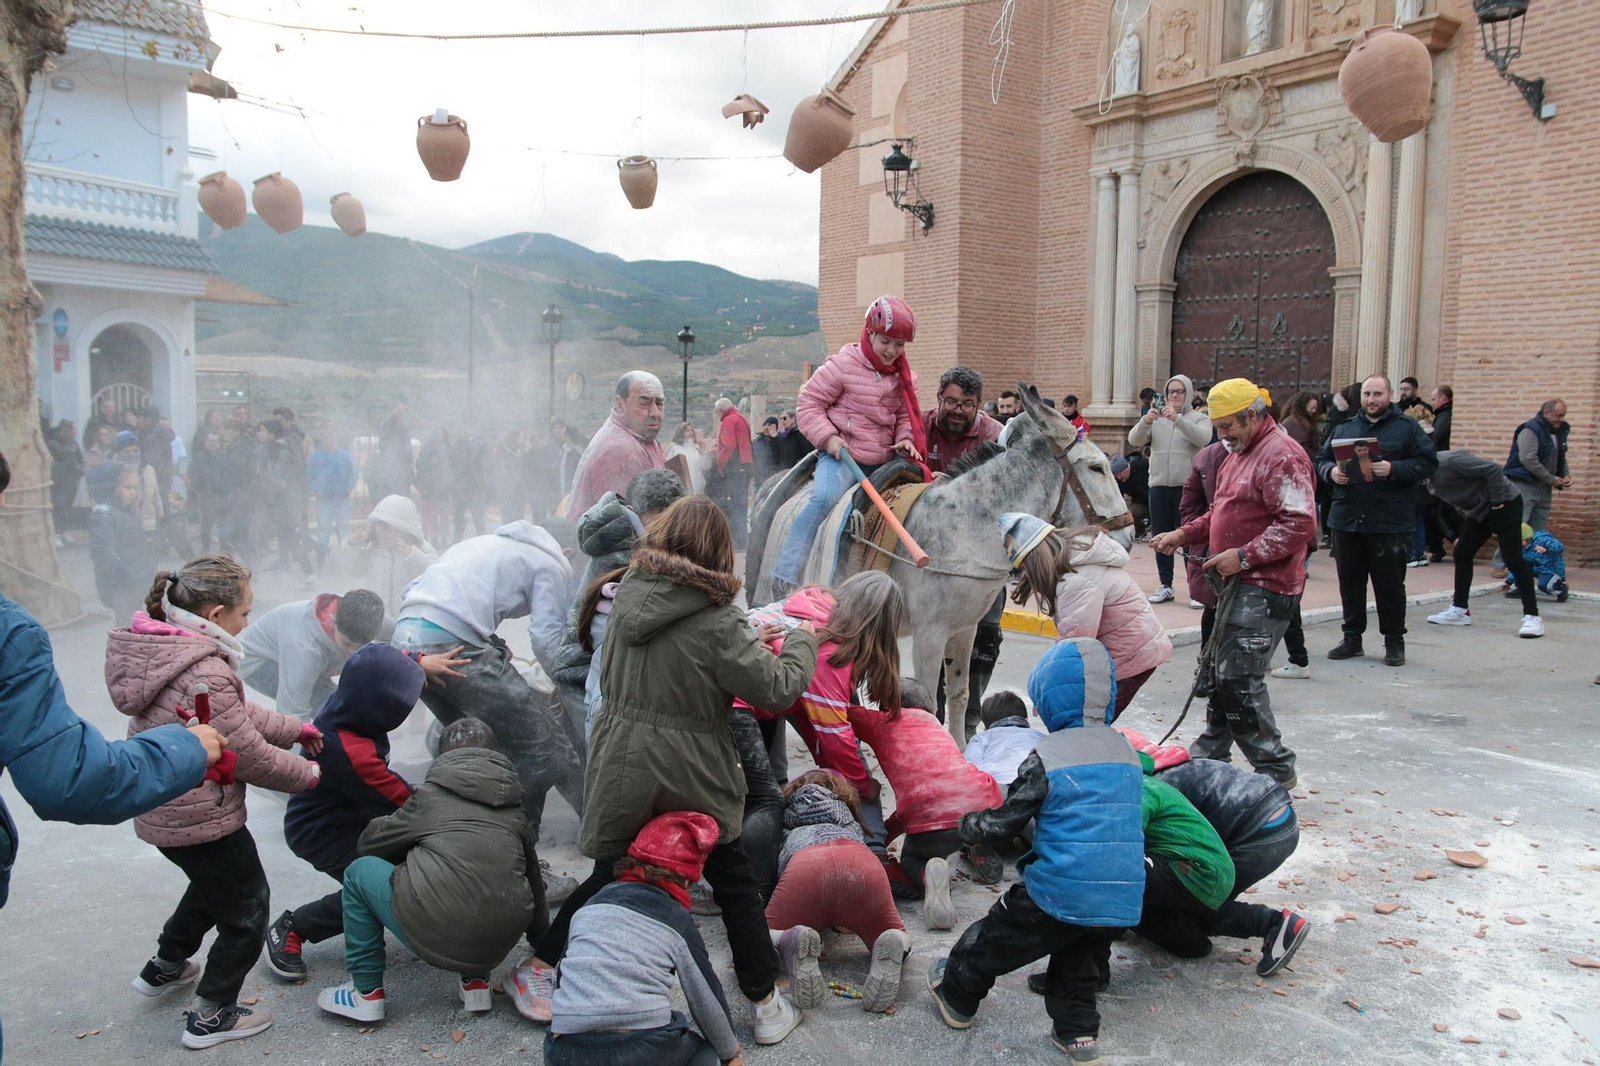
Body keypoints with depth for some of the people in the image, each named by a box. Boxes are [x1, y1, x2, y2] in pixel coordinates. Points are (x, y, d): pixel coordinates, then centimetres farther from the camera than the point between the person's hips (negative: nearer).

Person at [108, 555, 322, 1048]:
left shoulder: (163, 651, 2)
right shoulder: (203, 675, -29)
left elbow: (238, 712, 11)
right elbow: (250, 757, -22)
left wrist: (296, 730, 12)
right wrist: (309, 774, -7)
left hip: (161, 812, 10)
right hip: (201, 820, -10)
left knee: (212, 883, 33)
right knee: (245, 909, 9)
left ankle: (164, 966, 50)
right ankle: (211, 1016, 21)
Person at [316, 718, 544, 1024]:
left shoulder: (431, 794, 8)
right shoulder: (514, 806, 18)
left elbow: (369, 844, 22)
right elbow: (532, 873, 26)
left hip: (436, 936, -5)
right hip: (500, 945, 5)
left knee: (361, 870, 16)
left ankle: (367, 993, 19)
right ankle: (475, 981, 27)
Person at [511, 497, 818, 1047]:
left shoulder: (628, 599, -1)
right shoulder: (718, 620, -19)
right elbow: (777, 689, -14)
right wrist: (801, 641, 5)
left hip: (620, 766, 4)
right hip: (691, 779, -4)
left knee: (609, 874, 21)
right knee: (734, 883, 13)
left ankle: (538, 966, 27)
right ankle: (767, 1005, 23)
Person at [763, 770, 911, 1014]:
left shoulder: (786, 821, 43)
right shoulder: (852, 822, 46)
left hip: (805, 866, -1)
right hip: (864, 865, 2)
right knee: (898, 939, 25)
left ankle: (792, 943, -19)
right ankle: (895, 945, -13)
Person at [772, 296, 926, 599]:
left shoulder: (904, 376, 10)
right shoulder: (844, 364, -7)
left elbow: (905, 414, 18)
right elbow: (809, 402, -5)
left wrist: (907, 439, -5)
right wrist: (828, 437, -17)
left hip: (883, 460, 6)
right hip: (841, 454, -6)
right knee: (824, 498, -31)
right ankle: (785, 575, -28)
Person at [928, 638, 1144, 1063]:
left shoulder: (1046, 757, -13)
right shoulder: (1126, 751, 7)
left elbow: (1005, 822, -6)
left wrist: (969, 825, 15)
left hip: (1060, 892, -6)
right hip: (1120, 897, 6)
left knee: (995, 939, 16)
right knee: (1076, 962, 29)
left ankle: (957, 997, 33)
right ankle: (1078, 1032, 28)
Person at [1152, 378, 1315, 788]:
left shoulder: (1281, 455, -15)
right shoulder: (1238, 454, 19)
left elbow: (1300, 525, -23)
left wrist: (1243, 556, -22)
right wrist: (1183, 535, 14)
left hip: (1265, 588, -10)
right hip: (1239, 584, 10)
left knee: (1239, 679, -11)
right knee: (1221, 671, 17)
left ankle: (1275, 768, 2)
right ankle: (1211, 751, 30)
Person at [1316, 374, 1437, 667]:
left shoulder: (1407, 428, 2)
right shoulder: (1343, 428, 13)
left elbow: (1427, 464, -5)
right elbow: (1321, 460, 14)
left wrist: (1392, 469, -19)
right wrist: (1332, 472, -8)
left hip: (1390, 523, -3)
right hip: (1346, 519, 4)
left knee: (1390, 584, 4)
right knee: (1350, 583, 10)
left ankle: (1394, 641, 16)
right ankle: (1352, 637, 22)